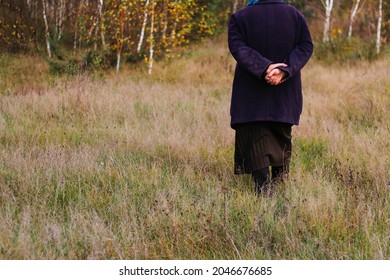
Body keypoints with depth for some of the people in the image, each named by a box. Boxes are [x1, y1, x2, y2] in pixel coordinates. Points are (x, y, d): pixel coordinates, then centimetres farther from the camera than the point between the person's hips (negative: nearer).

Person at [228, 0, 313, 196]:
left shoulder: (239, 18, -4)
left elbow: (237, 47, -17)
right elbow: (306, 46, -7)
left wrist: (264, 68, -24)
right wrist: (284, 70, -19)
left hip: (251, 93, -3)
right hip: (286, 90, 3)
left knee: (256, 138, -1)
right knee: (281, 136, 20)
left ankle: (263, 186, -17)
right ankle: (279, 181, 30)